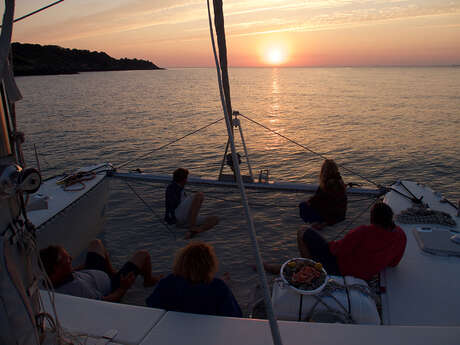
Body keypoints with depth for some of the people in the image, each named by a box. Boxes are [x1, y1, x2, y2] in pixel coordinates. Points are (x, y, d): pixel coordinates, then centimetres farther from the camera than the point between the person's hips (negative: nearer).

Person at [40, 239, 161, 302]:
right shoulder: (78, 287, -47)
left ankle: (111, 271, 44)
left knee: (96, 243, 24)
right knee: (143, 255, 1)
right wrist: (123, 288, -23)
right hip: (112, 286, -7)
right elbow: (105, 303, -35)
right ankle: (148, 280, 35)